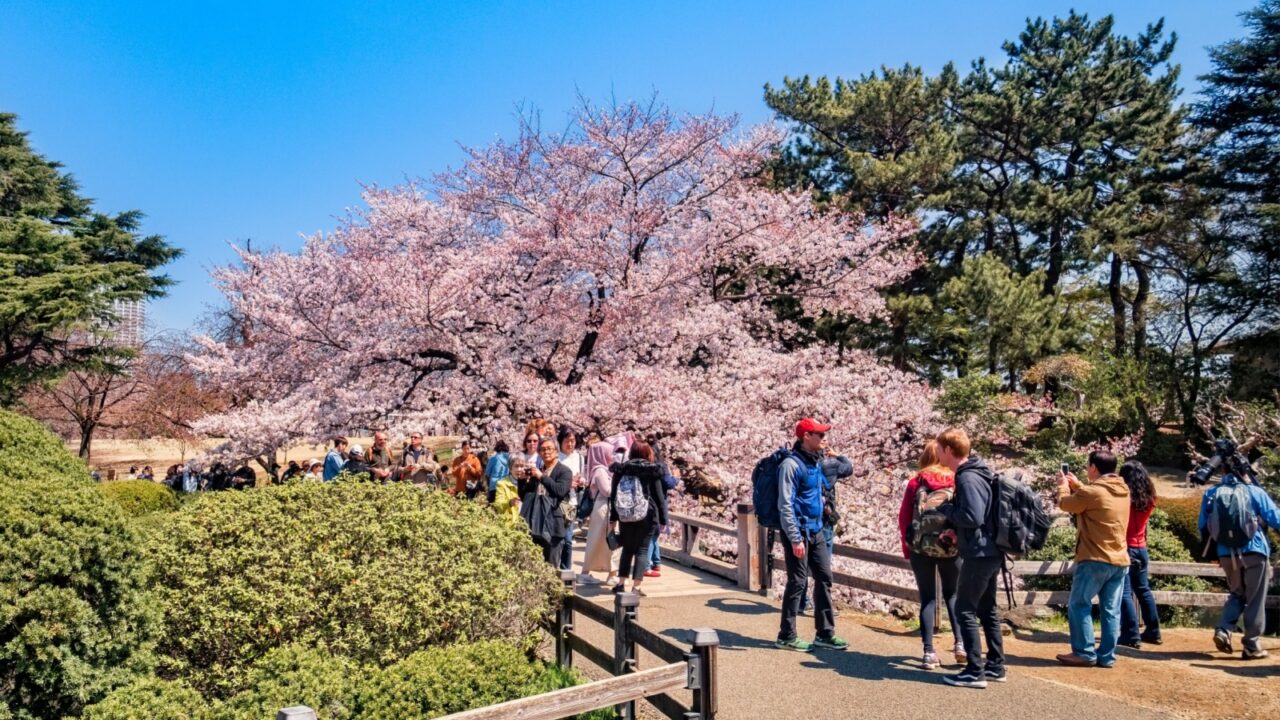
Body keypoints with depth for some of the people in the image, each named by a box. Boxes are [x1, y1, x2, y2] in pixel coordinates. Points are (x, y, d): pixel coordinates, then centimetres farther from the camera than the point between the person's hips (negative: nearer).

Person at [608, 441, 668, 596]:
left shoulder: (621, 470, 7)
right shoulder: (652, 471, -3)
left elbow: (614, 496, 10)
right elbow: (659, 497, -3)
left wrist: (613, 519, 16)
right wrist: (663, 520, 2)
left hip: (625, 517, 3)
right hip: (646, 516, -3)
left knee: (627, 549, 16)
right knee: (642, 550, 4)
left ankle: (621, 583, 16)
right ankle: (636, 586, -1)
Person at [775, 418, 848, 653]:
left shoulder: (816, 461, 9)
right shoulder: (791, 464, -15)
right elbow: (785, 505, -18)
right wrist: (795, 539, -21)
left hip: (816, 531, 8)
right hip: (799, 531, -8)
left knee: (824, 579, 9)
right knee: (797, 583, -1)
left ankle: (825, 633, 19)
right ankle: (786, 636, 10)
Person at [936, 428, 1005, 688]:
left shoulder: (968, 478, -19)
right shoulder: (974, 473, 12)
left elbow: (973, 517, -26)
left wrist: (946, 509, -12)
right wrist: (955, 528, 9)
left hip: (978, 554, -10)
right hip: (990, 552, 10)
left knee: (965, 610, -2)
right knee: (987, 610, 17)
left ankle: (975, 672, 2)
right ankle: (995, 667, 25)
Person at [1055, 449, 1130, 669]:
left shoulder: (1093, 491, -16)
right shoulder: (1123, 490, 8)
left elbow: (1065, 504, 0)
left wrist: (1063, 486, 19)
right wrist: (1075, 484, 26)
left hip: (1095, 560, -7)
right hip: (1120, 561, 7)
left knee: (1079, 605, 2)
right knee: (1111, 610, 8)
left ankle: (1084, 653, 1)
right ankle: (1107, 656, 11)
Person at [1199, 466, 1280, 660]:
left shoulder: (1211, 494, 7)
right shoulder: (1254, 491, -3)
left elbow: (1203, 527, 9)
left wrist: (1213, 552, 19)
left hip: (1226, 554, 3)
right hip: (1254, 551, -3)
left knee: (1236, 594, 20)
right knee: (1255, 600, 6)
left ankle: (1223, 631, 0)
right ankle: (1251, 646, 9)